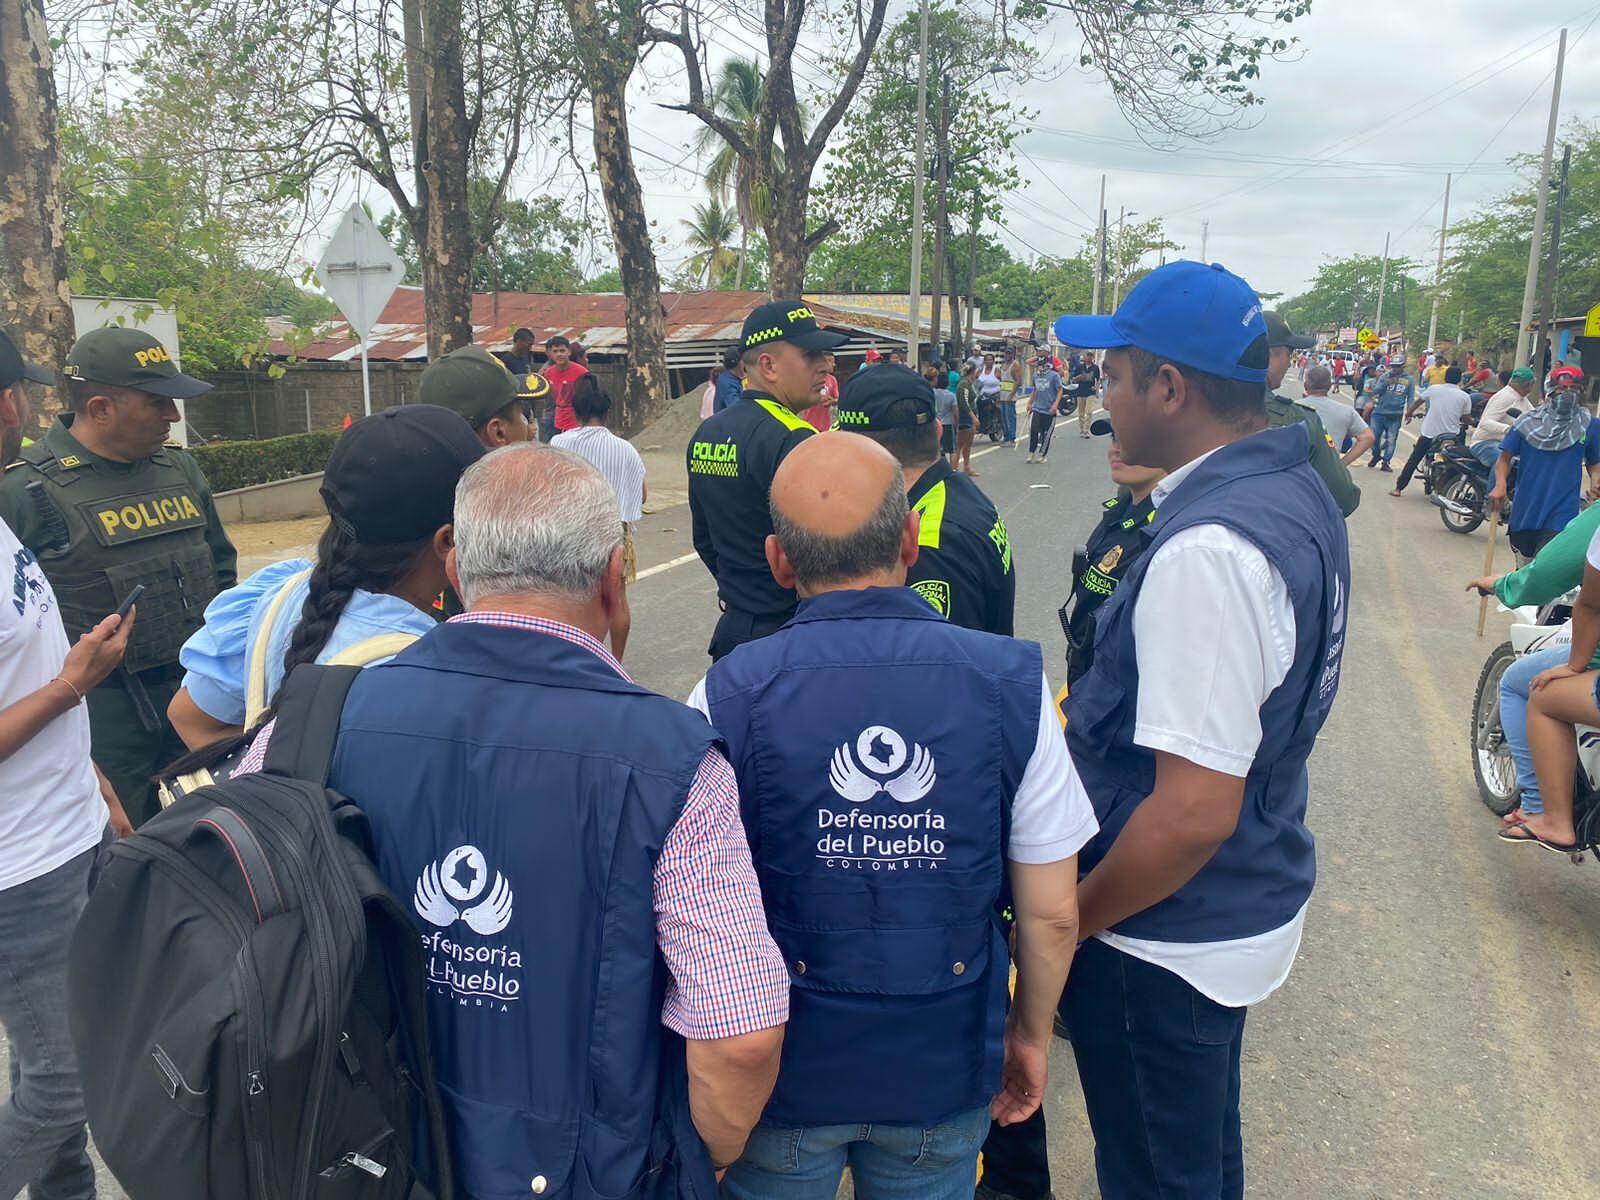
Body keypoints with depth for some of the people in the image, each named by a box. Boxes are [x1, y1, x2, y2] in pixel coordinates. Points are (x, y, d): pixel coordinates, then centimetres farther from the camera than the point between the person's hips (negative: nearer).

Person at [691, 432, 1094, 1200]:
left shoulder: (728, 697, -19)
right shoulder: (1012, 684, -15)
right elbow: (1052, 914, -8)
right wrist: (1032, 1033, 10)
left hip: (783, 1067, -1)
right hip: (944, 1066, 1)